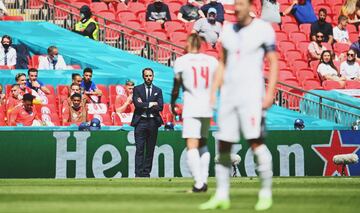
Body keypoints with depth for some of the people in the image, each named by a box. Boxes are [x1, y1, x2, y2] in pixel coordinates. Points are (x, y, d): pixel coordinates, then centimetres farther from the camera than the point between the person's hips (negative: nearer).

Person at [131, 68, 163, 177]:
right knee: (140, 149, -6)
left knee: (150, 149, 3)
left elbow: (160, 107, 0)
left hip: (153, 122, 2)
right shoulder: (137, 89, 7)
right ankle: (138, 174, -8)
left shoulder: (158, 90, 12)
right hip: (140, 122, -2)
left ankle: (146, 173, 7)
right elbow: (137, 104, -7)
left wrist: (144, 105, -7)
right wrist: (150, 104, -7)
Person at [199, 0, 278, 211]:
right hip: (228, 95, 6)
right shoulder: (228, 30, 13)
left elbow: (274, 62, -4)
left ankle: (266, 193, -4)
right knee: (223, 145, 4)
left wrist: (270, 93, -13)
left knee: (256, 142, -12)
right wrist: (213, 91, 13)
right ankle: (222, 195, 10)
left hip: (251, 94, -6)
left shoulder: (263, 29, -3)